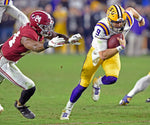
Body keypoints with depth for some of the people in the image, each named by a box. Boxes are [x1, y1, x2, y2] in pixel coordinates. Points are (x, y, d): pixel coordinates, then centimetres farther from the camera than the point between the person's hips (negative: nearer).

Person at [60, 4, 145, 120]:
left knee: (112, 78, -26)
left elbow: (130, 10, 3)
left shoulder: (128, 21, -26)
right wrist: (120, 47, -41)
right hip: (97, 52, -3)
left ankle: (97, 83, 10)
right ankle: (68, 109, 21)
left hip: (113, 53, 3)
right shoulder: (101, 28, -38)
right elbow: (103, 55, -36)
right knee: (83, 85, -1)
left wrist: (140, 18, 22)